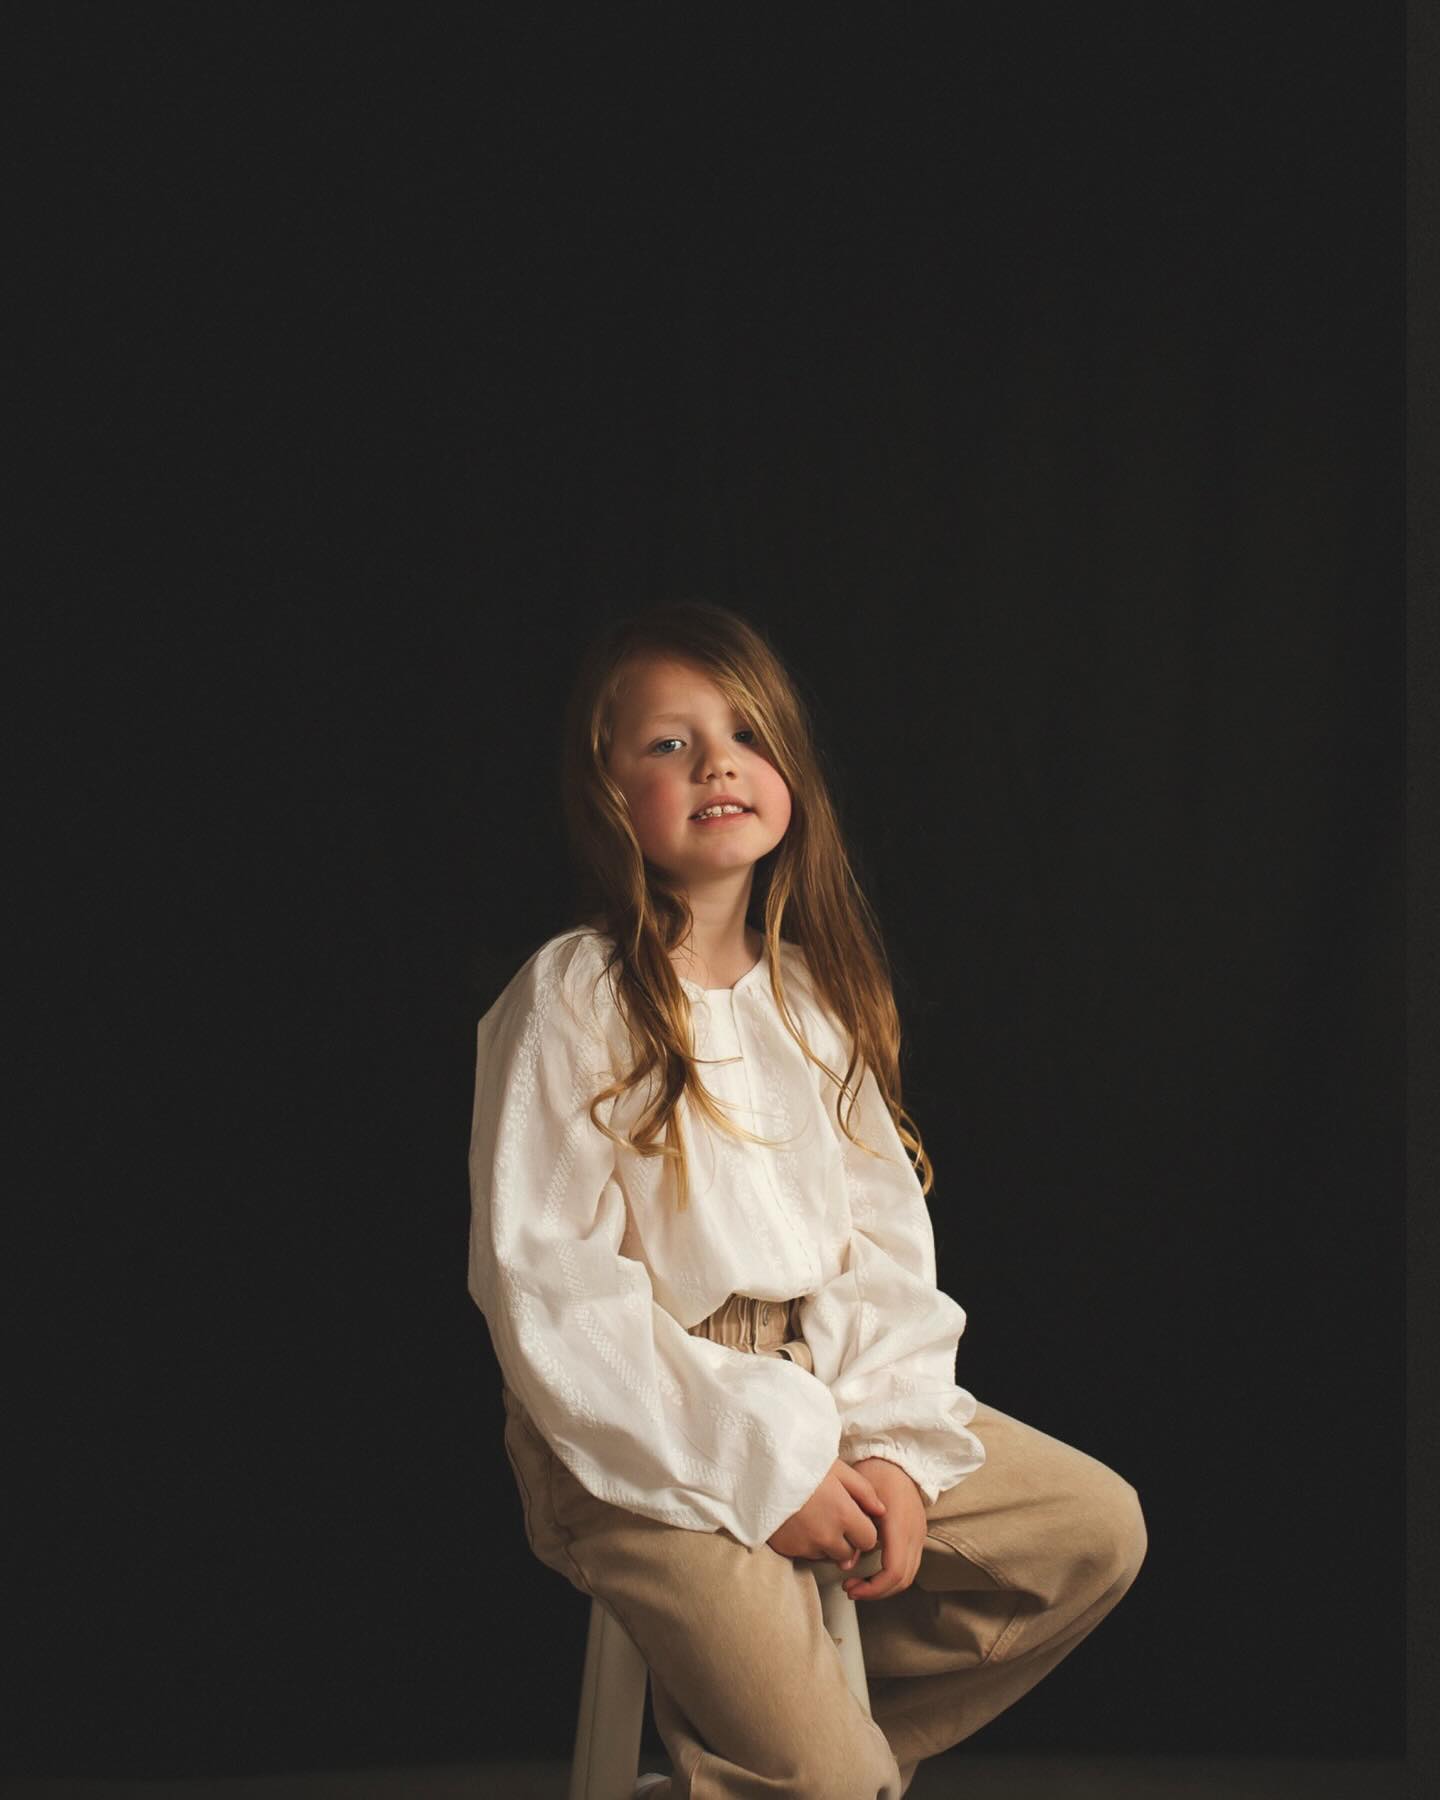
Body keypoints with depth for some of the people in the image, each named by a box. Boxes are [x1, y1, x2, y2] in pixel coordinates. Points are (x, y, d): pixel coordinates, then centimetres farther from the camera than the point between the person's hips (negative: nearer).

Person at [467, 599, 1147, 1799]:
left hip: (826, 1389, 7)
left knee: (1098, 1528, 3)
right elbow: (549, 1295, -17)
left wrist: (894, 1443, -10)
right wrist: (763, 1467, -18)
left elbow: (883, 1234, 5)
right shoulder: (573, 1001, -13)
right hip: (643, 1439, -7)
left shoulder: (816, 986, 7)